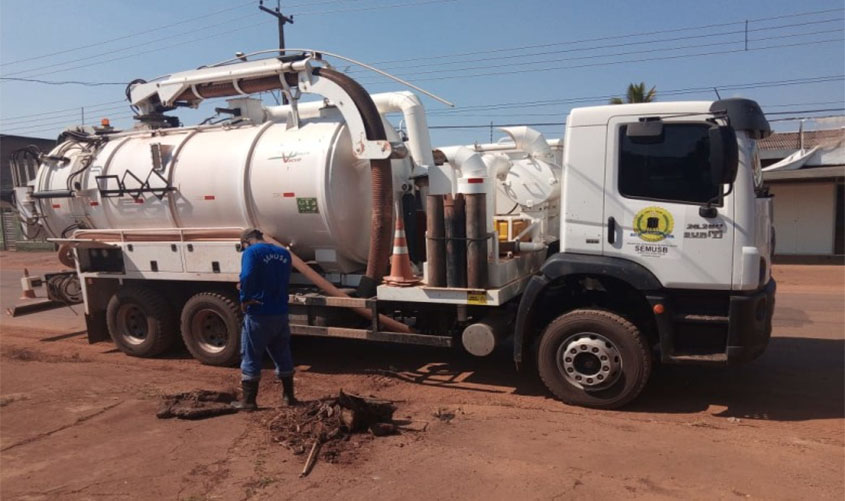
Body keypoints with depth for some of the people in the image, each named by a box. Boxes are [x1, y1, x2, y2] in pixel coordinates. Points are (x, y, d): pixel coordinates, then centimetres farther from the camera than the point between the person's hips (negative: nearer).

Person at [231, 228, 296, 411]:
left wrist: (245, 299, -13)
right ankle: (288, 396, 24)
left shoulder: (251, 252, -9)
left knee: (251, 358, 5)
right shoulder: (284, 253, 12)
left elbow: (247, 277, -25)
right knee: (283, 356, 16)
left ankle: (249, 401, 11)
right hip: (280, 313, 6)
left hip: (258, 314, -6)